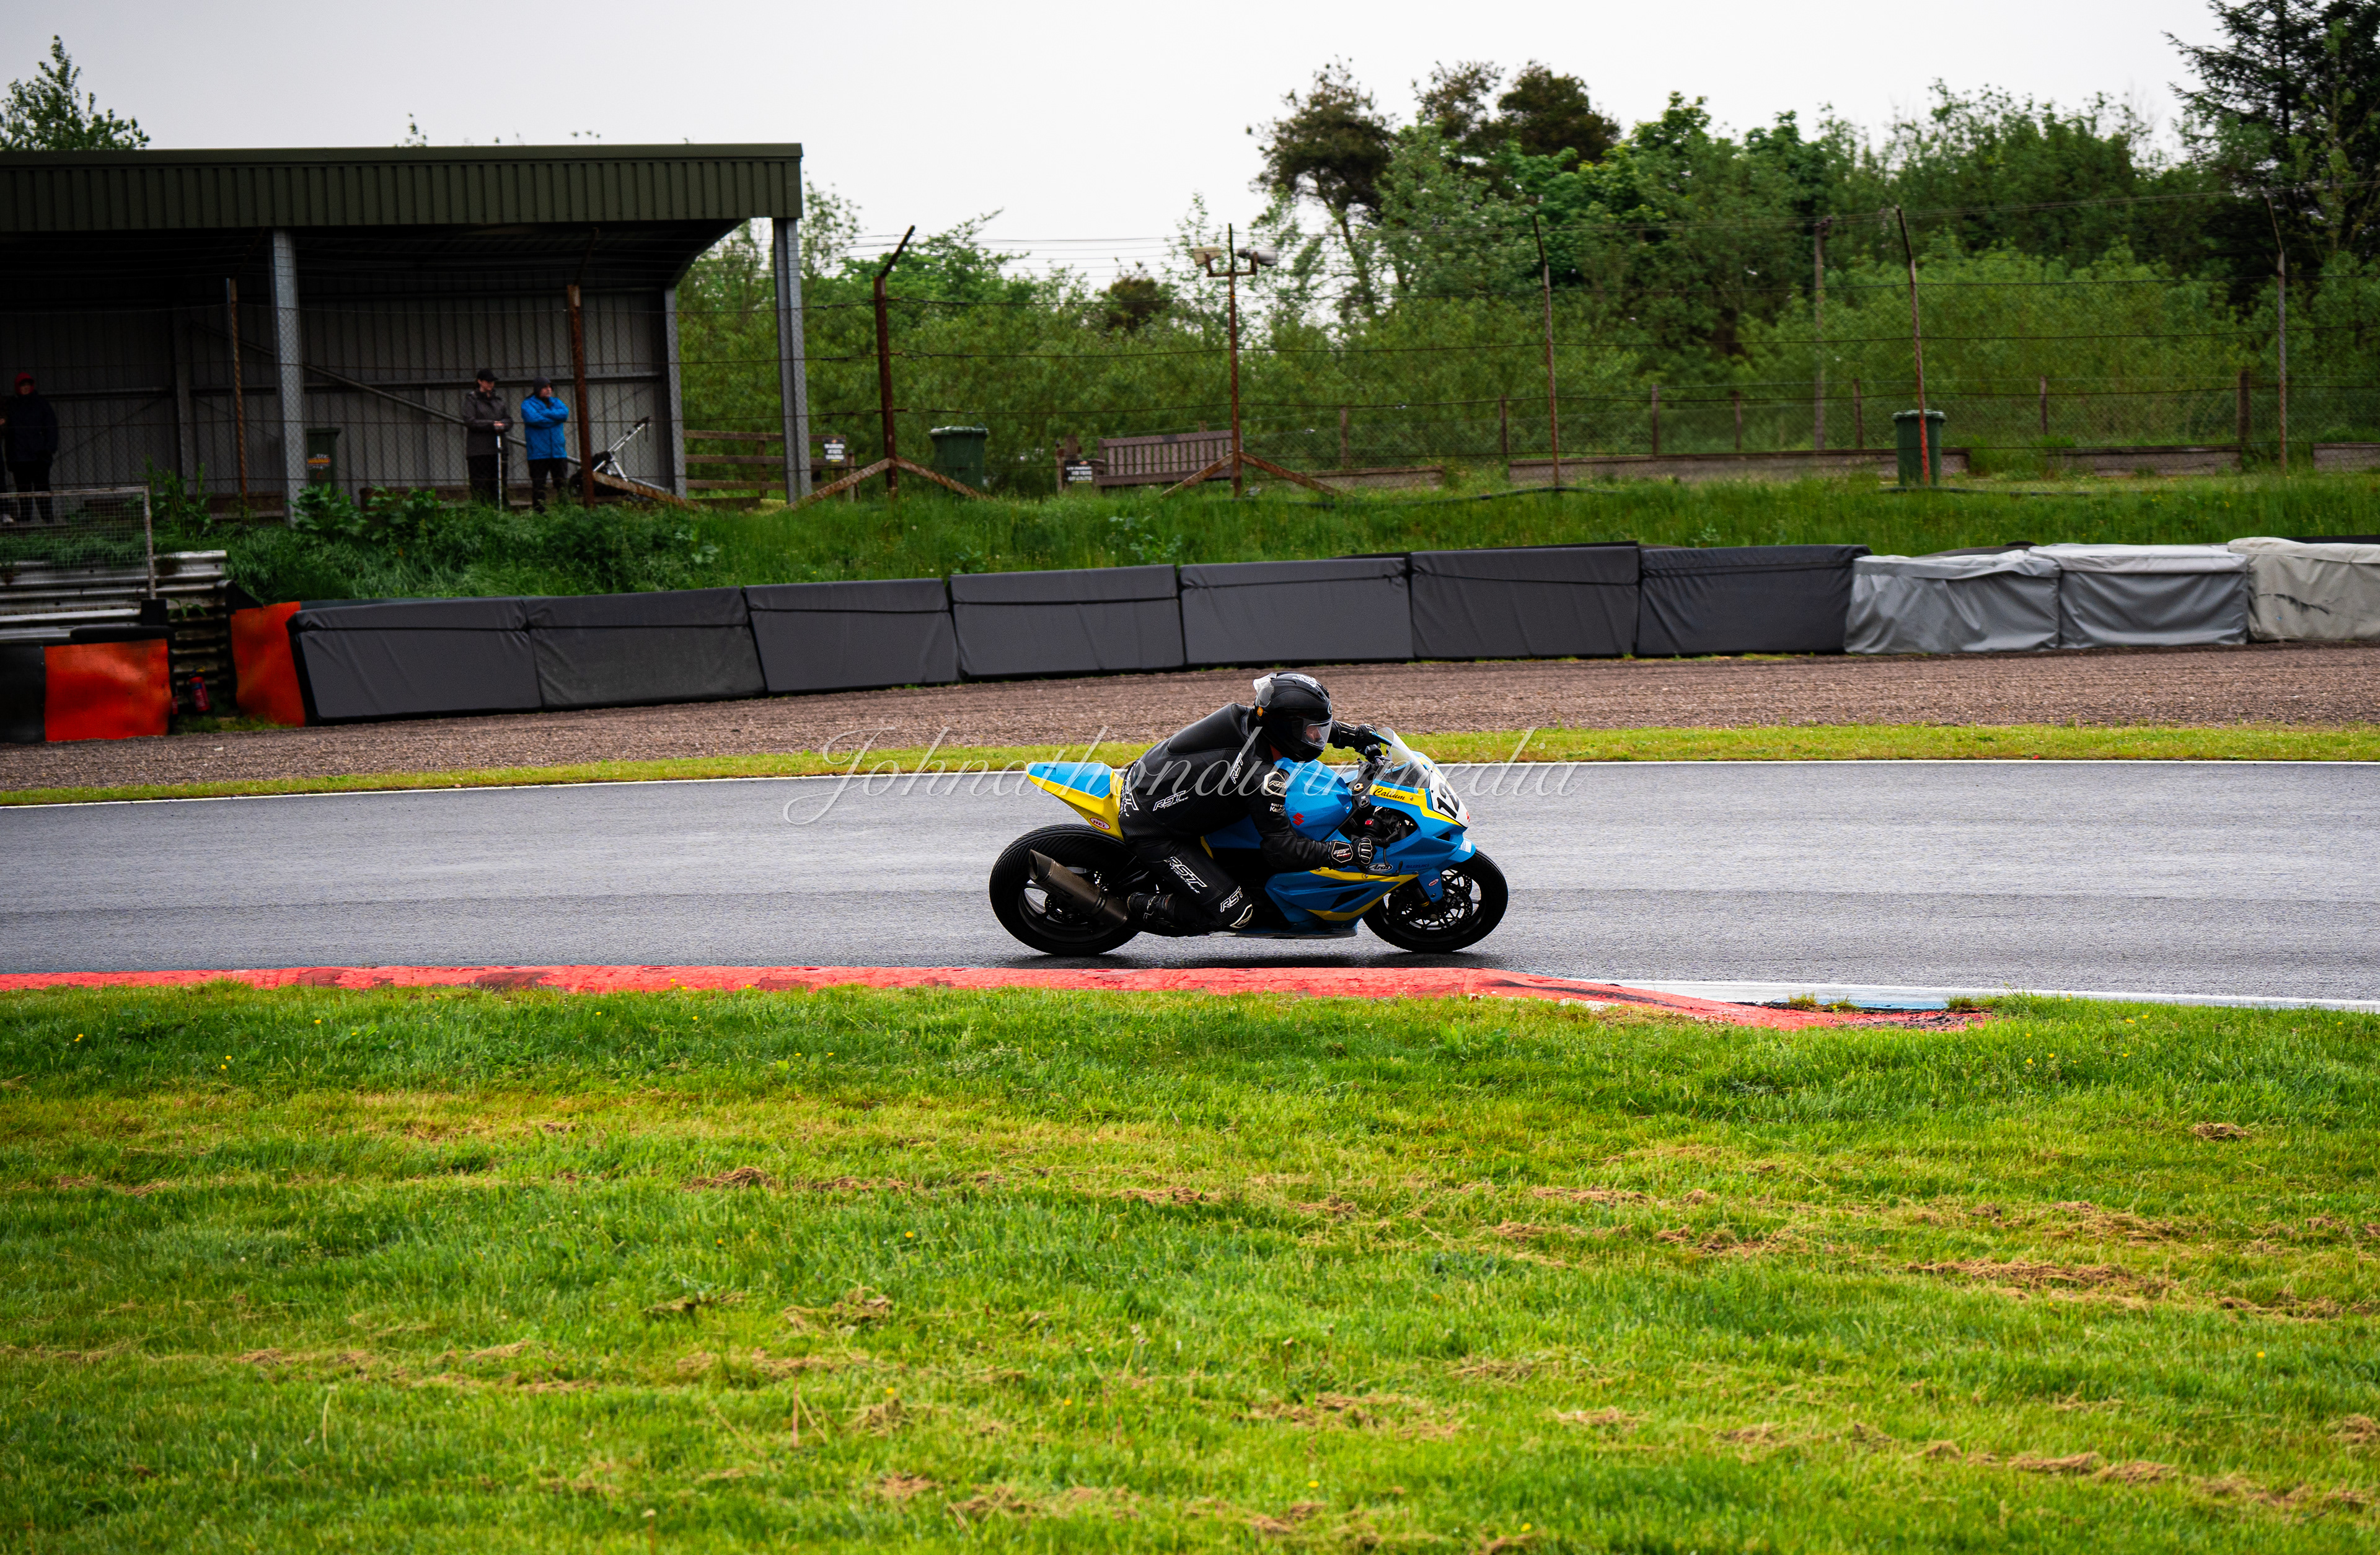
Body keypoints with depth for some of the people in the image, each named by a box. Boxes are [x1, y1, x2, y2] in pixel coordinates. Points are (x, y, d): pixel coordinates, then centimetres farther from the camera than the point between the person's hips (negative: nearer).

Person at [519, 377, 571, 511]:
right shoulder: (528, 404, 2)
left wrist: (544, 413, -11)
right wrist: (555, 418, -8)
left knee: (562, 485, 6)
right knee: (538, 487, -3)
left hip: (558, 453, 4)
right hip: (538, 454, -4)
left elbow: (564, 413, -5)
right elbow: (533, 418, -18)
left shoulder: (556, 403, 16)